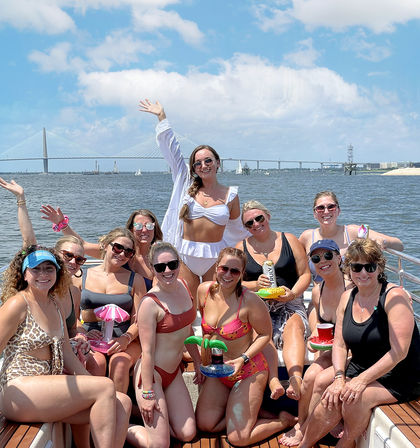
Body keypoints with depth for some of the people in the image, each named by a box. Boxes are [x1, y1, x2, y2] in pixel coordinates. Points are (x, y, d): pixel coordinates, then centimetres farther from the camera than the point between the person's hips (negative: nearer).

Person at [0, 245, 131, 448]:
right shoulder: (17, 304, -9)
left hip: (50, 389, 7)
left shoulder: (54, 301, 13)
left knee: (122, 403, -10)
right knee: (106, 387, -20)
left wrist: (93, 384, 9)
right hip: (19, 393, -7)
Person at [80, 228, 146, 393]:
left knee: (119, 362, -32)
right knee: (97, 362, -32)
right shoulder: (82, 277, 11)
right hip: (89, 339, 0)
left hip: (126, 342, 0)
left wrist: (125, 339, -17)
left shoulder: (135, 280, 10)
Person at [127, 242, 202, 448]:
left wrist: (197, 361, 18)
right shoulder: (150, 303, -23)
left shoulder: (183, 285, -1)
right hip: (151, 374, -7)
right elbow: (147, 351, -20)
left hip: (173, 372, 7)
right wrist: (147, 393, -17)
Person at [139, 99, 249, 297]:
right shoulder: (187, 185, 6)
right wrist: (161, 117, 12)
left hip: (215, 257, -1)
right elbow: (171, 149, 9)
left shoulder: (230, 195, 4)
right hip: (185, 256, 1)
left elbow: (236, 229, 17)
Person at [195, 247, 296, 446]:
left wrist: (243, 359, -20)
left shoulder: (250, 300, -22)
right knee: (204, 424, -1)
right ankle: (247, 408, 20)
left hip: (249, 371, -6)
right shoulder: (204, 290, -6)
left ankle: (285, 419, 18)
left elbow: (265, 334, -11)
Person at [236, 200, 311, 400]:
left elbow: (305, 274, 8)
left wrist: (293, 293, -11)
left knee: (294, 327, -32)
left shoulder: (289, 240, 11)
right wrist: (255, 284, -13)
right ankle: (273, 381, -46)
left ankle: (295, 380, -49)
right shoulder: (241, 248, 12)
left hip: (290, 304, 0)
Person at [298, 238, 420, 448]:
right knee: (331, 400, -19)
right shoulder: (347, 298, 4)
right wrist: (339, 377, -15)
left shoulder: (394, 296, -16)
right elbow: (340, 345, 3)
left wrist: (362, 380, -25)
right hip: (359, 370, 5)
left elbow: (399, 352, -21)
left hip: (399, 379, -5)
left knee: (354, 398, -29)